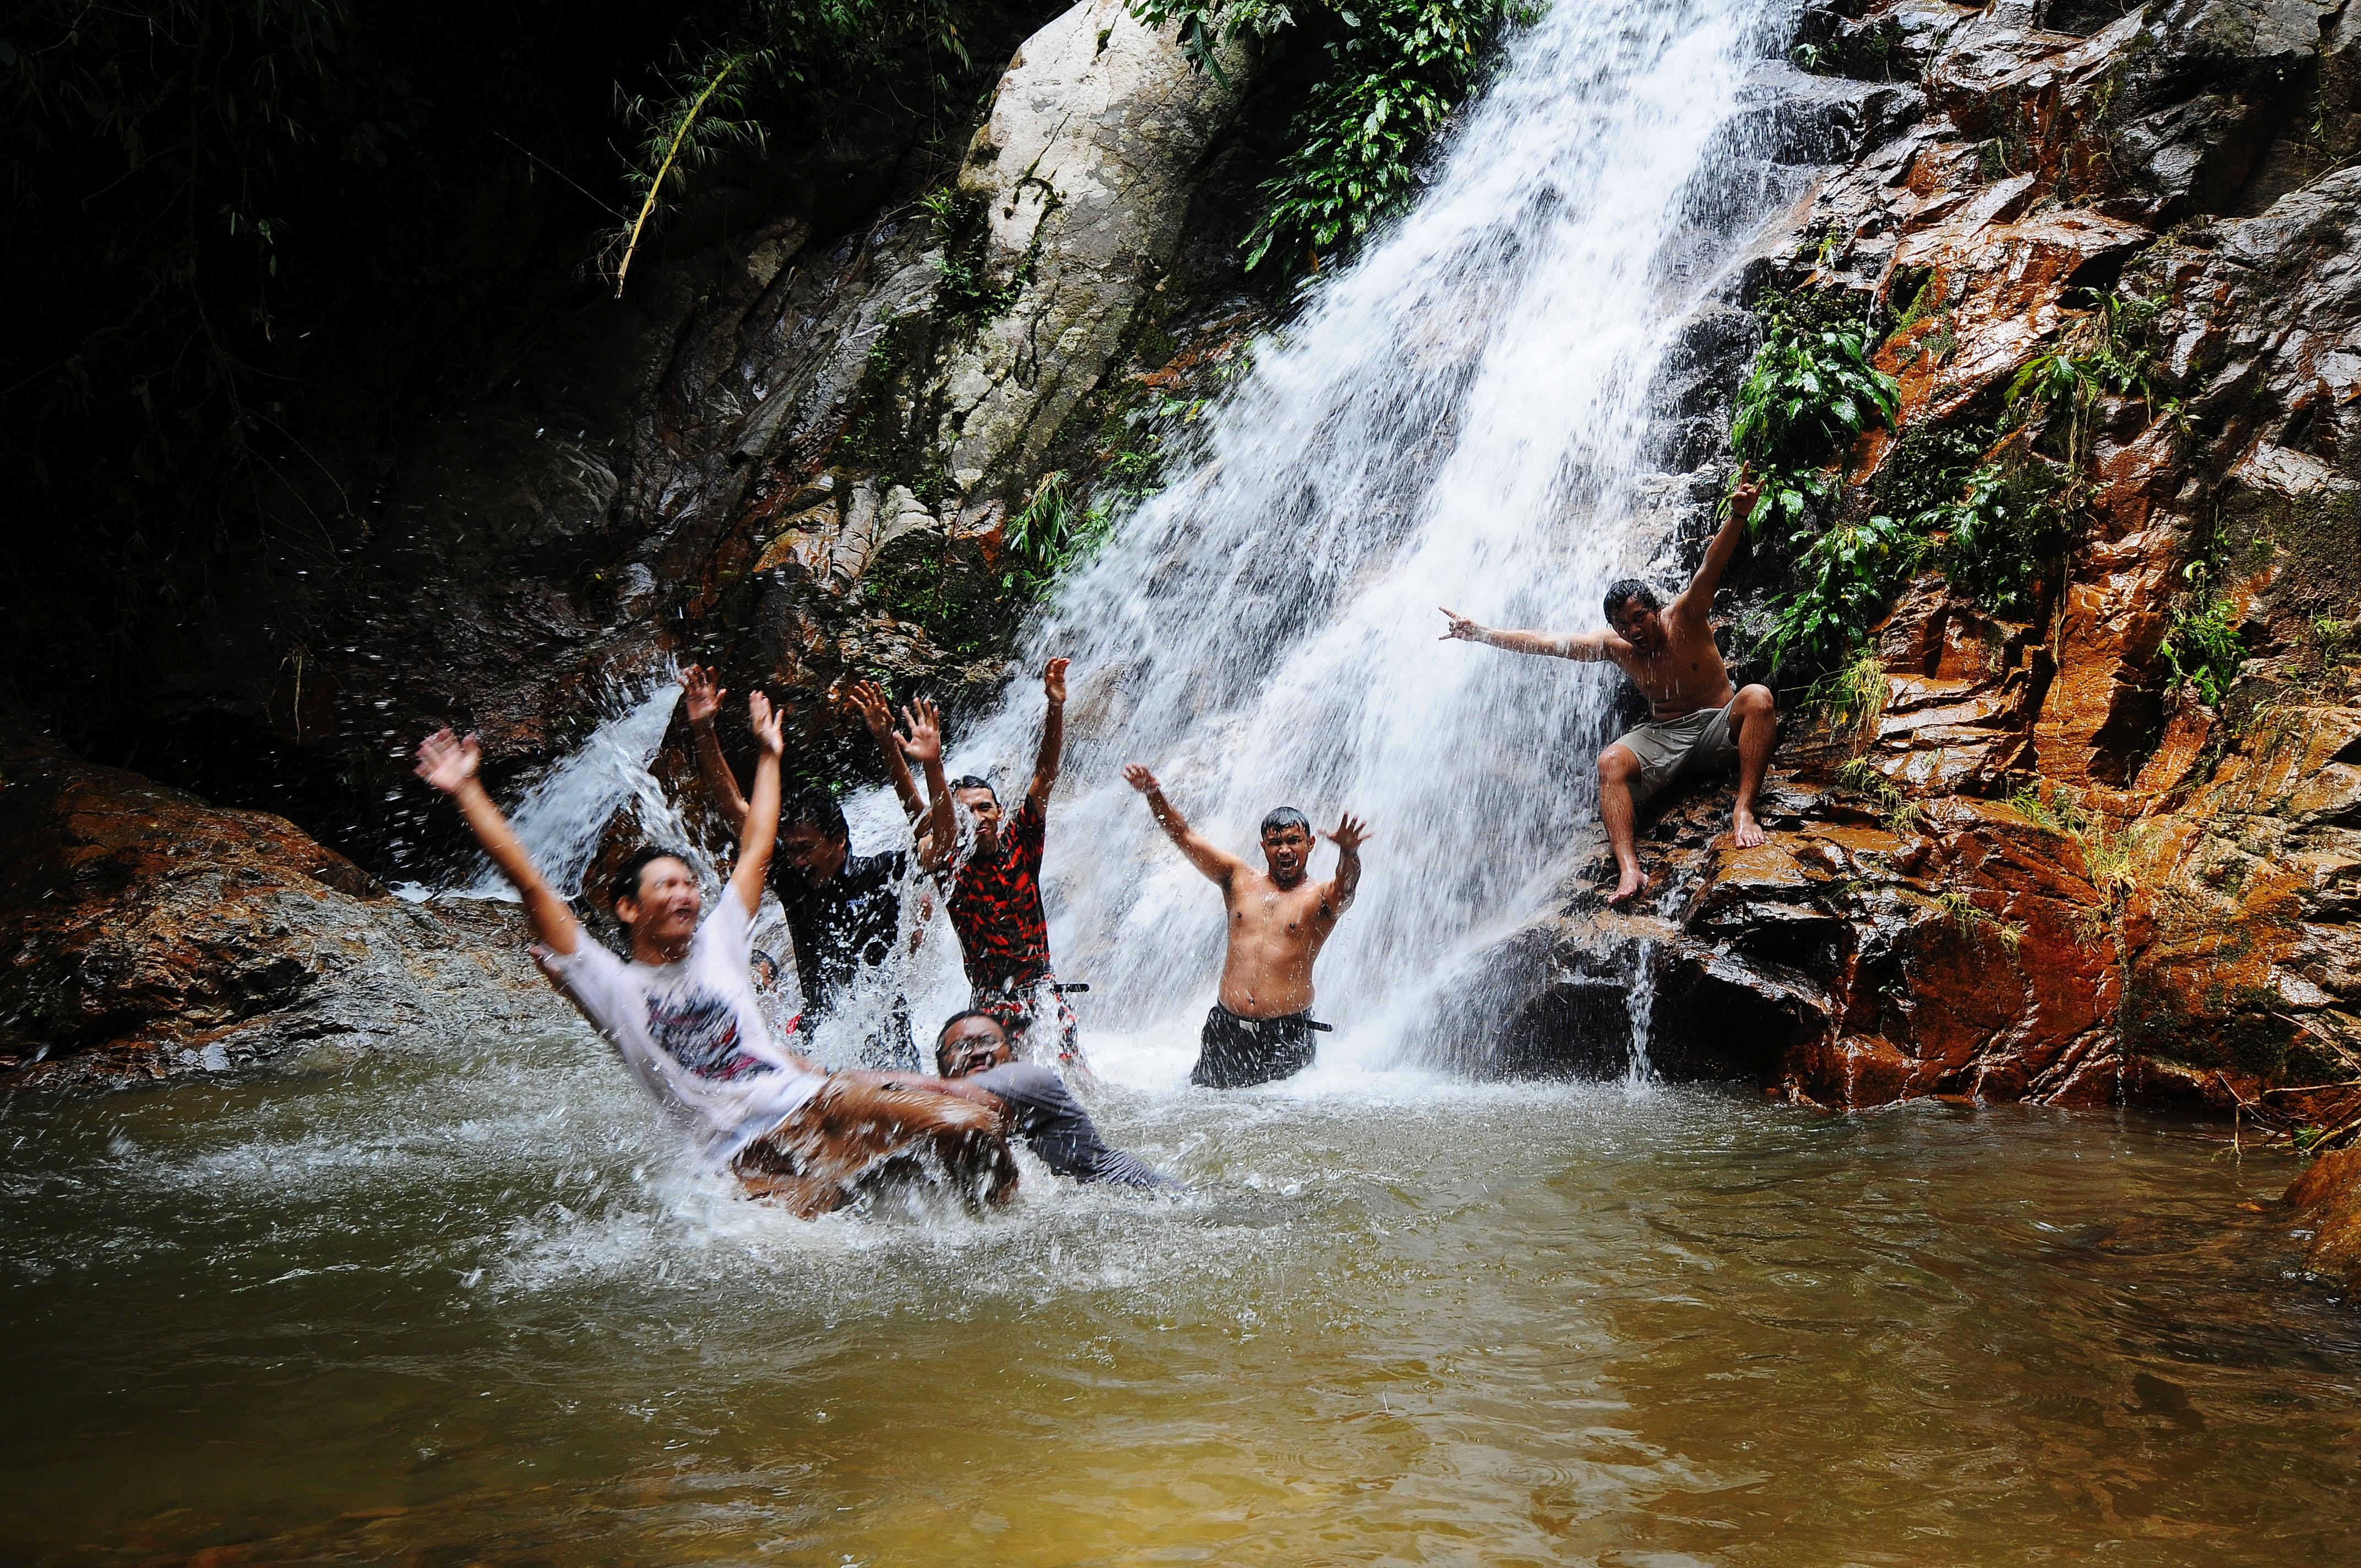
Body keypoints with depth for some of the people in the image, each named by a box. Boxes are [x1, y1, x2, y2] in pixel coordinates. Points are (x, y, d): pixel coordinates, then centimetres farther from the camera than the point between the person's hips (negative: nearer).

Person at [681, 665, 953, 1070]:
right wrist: (703, 733, -2)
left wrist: (932, 766, -33)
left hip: (882, 1035, -2)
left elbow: (942, 838, -18)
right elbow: (734, 807, 4)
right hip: (816, 1033, 3)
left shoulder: (878, 874, -6)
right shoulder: (790, 877, 2)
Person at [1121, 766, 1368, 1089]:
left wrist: (1349, 853, -47)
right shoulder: (1240, 880, 11)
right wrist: (1153, 794, -10)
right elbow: (1181, 835, 7)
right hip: (1227, 1028, 3)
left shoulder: (1320, 898, 0)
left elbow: (1345, 886, -24)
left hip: (1286, 1035, -3)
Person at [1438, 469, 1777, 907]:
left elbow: (1709, 571, -26)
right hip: (1663, 736, 2)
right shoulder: (1615, 647, 1)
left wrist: (1738, 517, -44)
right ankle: (1629, 869, -43)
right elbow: (1547, 642, 0)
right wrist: (1480, 634, -3)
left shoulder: (1683, 618, -9)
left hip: (1718, 726, -2)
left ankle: (1743, 809, -35)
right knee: (1611, 762, -27)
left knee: (1758, 698, -33)